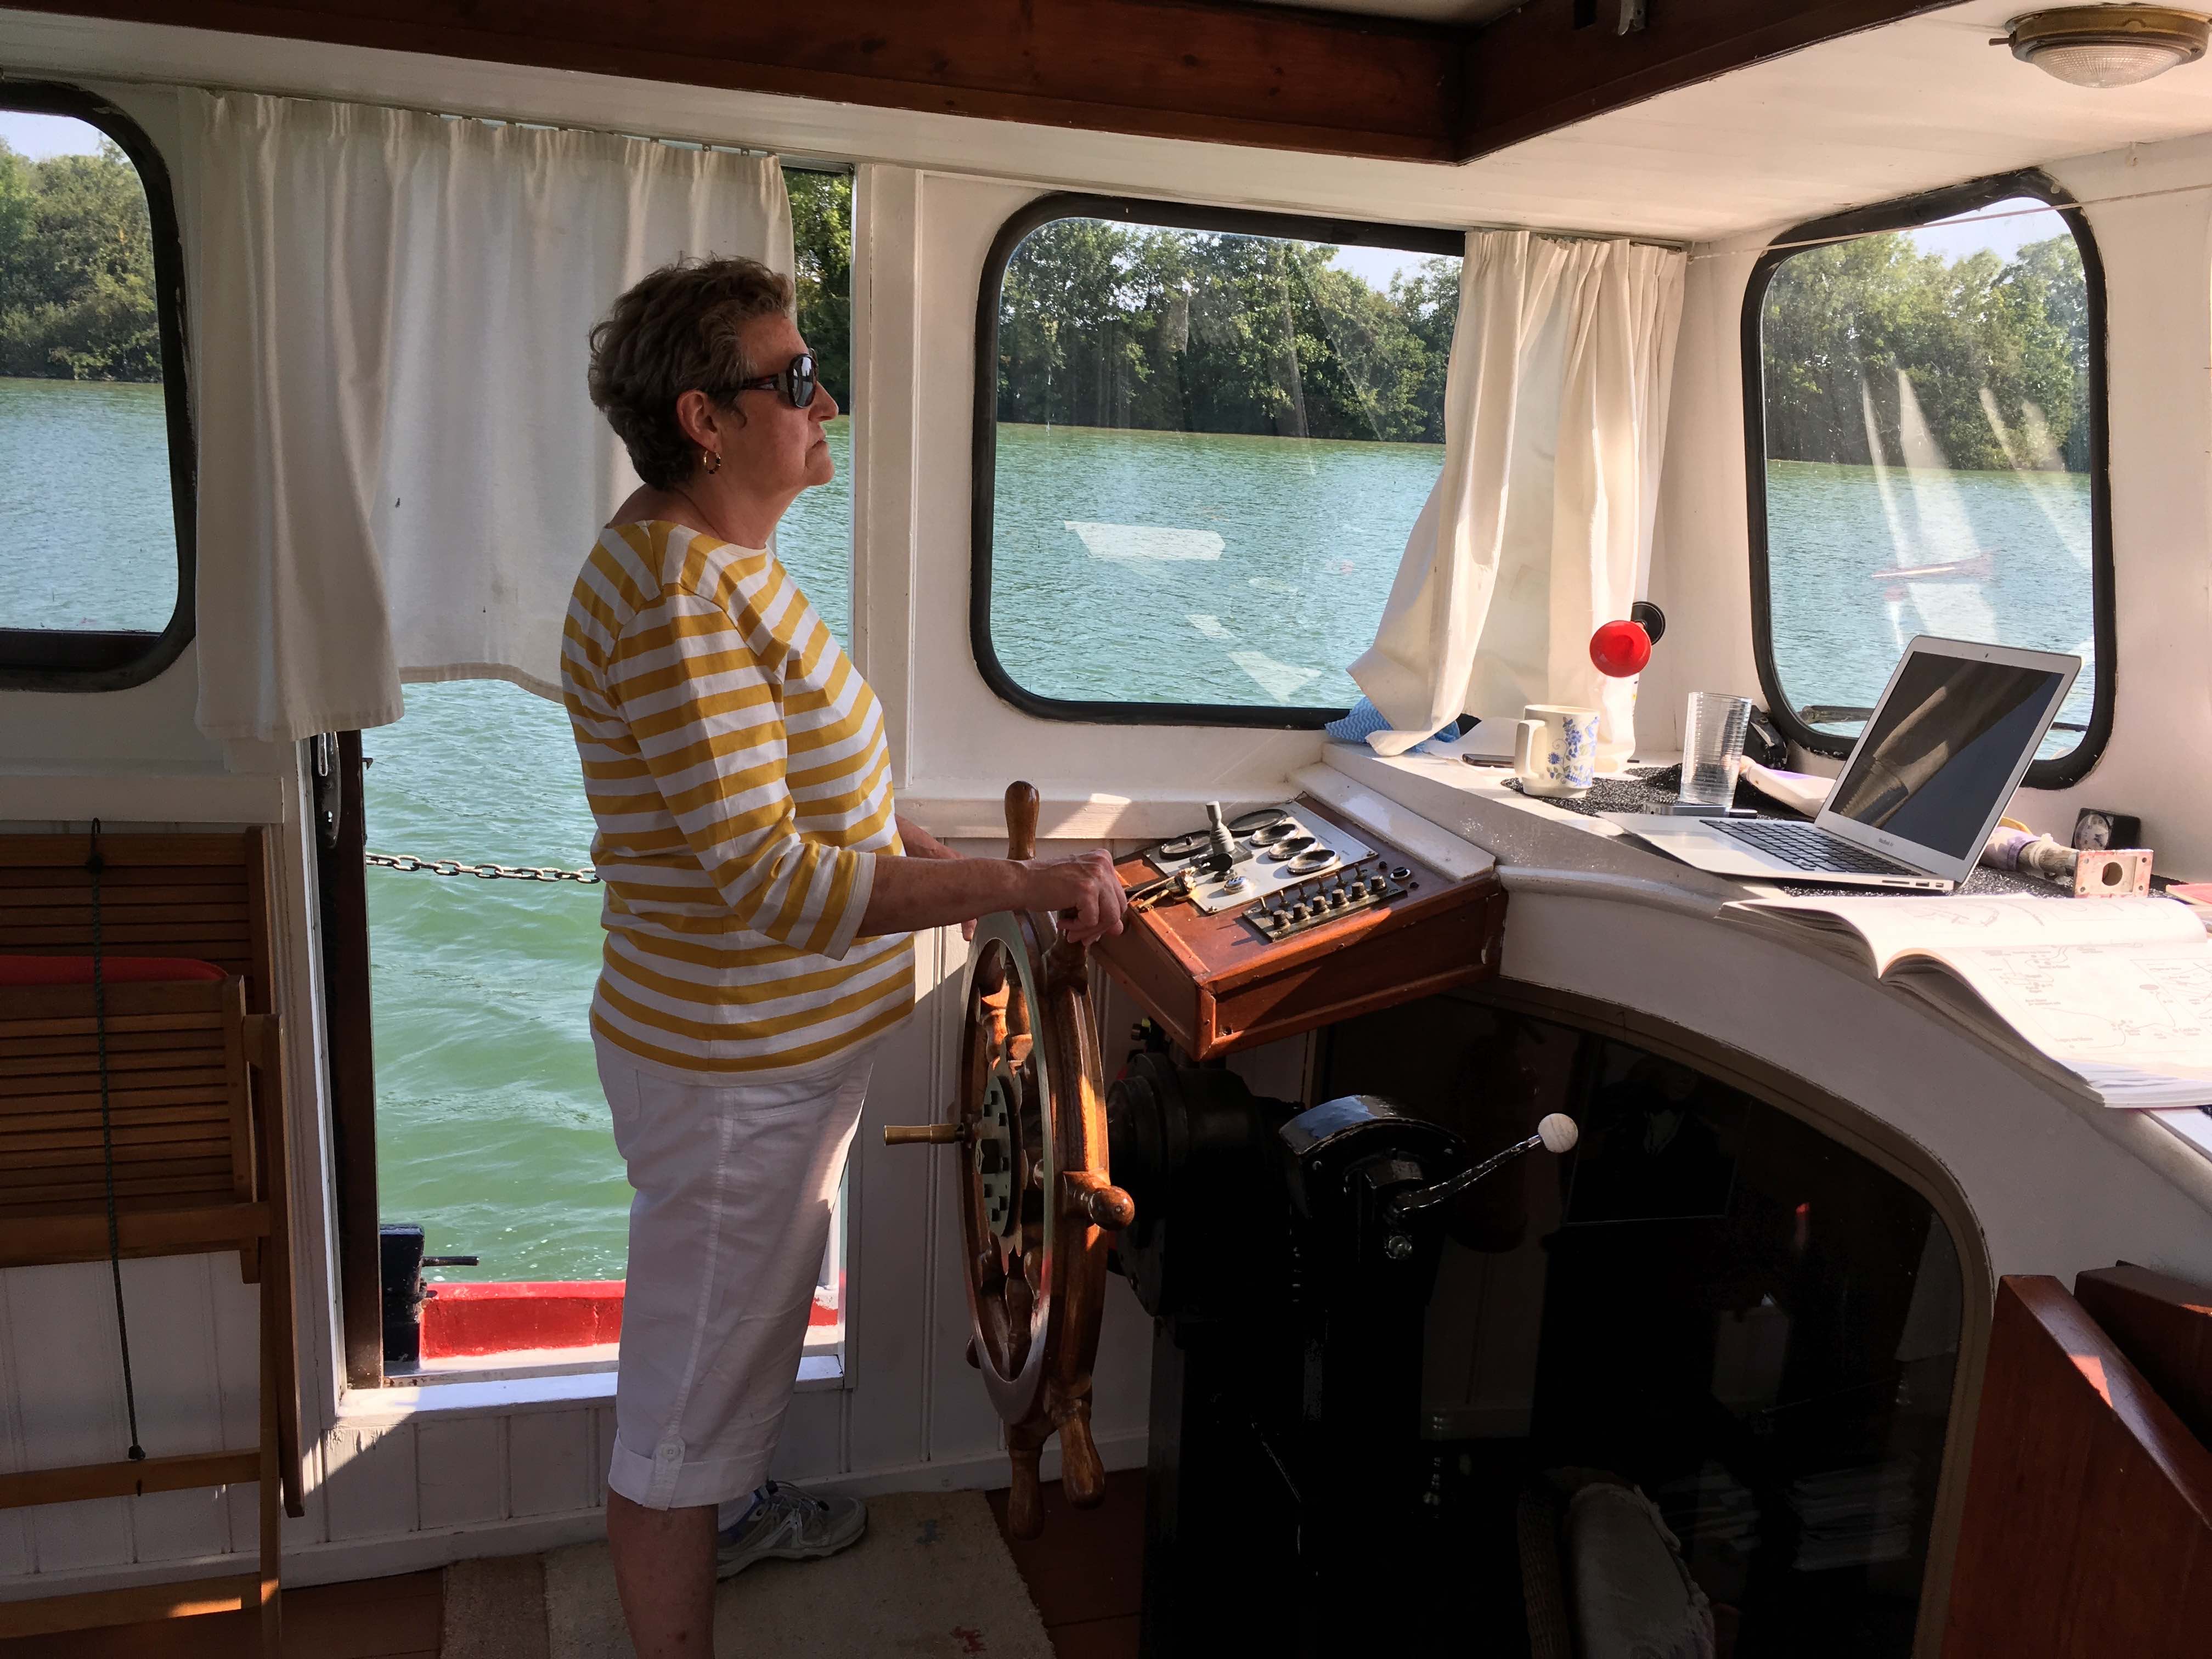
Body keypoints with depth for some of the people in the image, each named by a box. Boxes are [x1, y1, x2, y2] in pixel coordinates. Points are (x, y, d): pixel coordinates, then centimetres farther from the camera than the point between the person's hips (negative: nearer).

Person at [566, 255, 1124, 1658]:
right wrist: (1017, 883, -31)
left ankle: (732, 1510, 55)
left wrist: (897, 836, 8)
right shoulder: (678, 594, -28)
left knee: (760, 1308, 30)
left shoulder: (721, 557, 6)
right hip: (732, 1066, -11)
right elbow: (769, 879, -32)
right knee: (693, 1371, 8)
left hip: (785, 1042, 11)